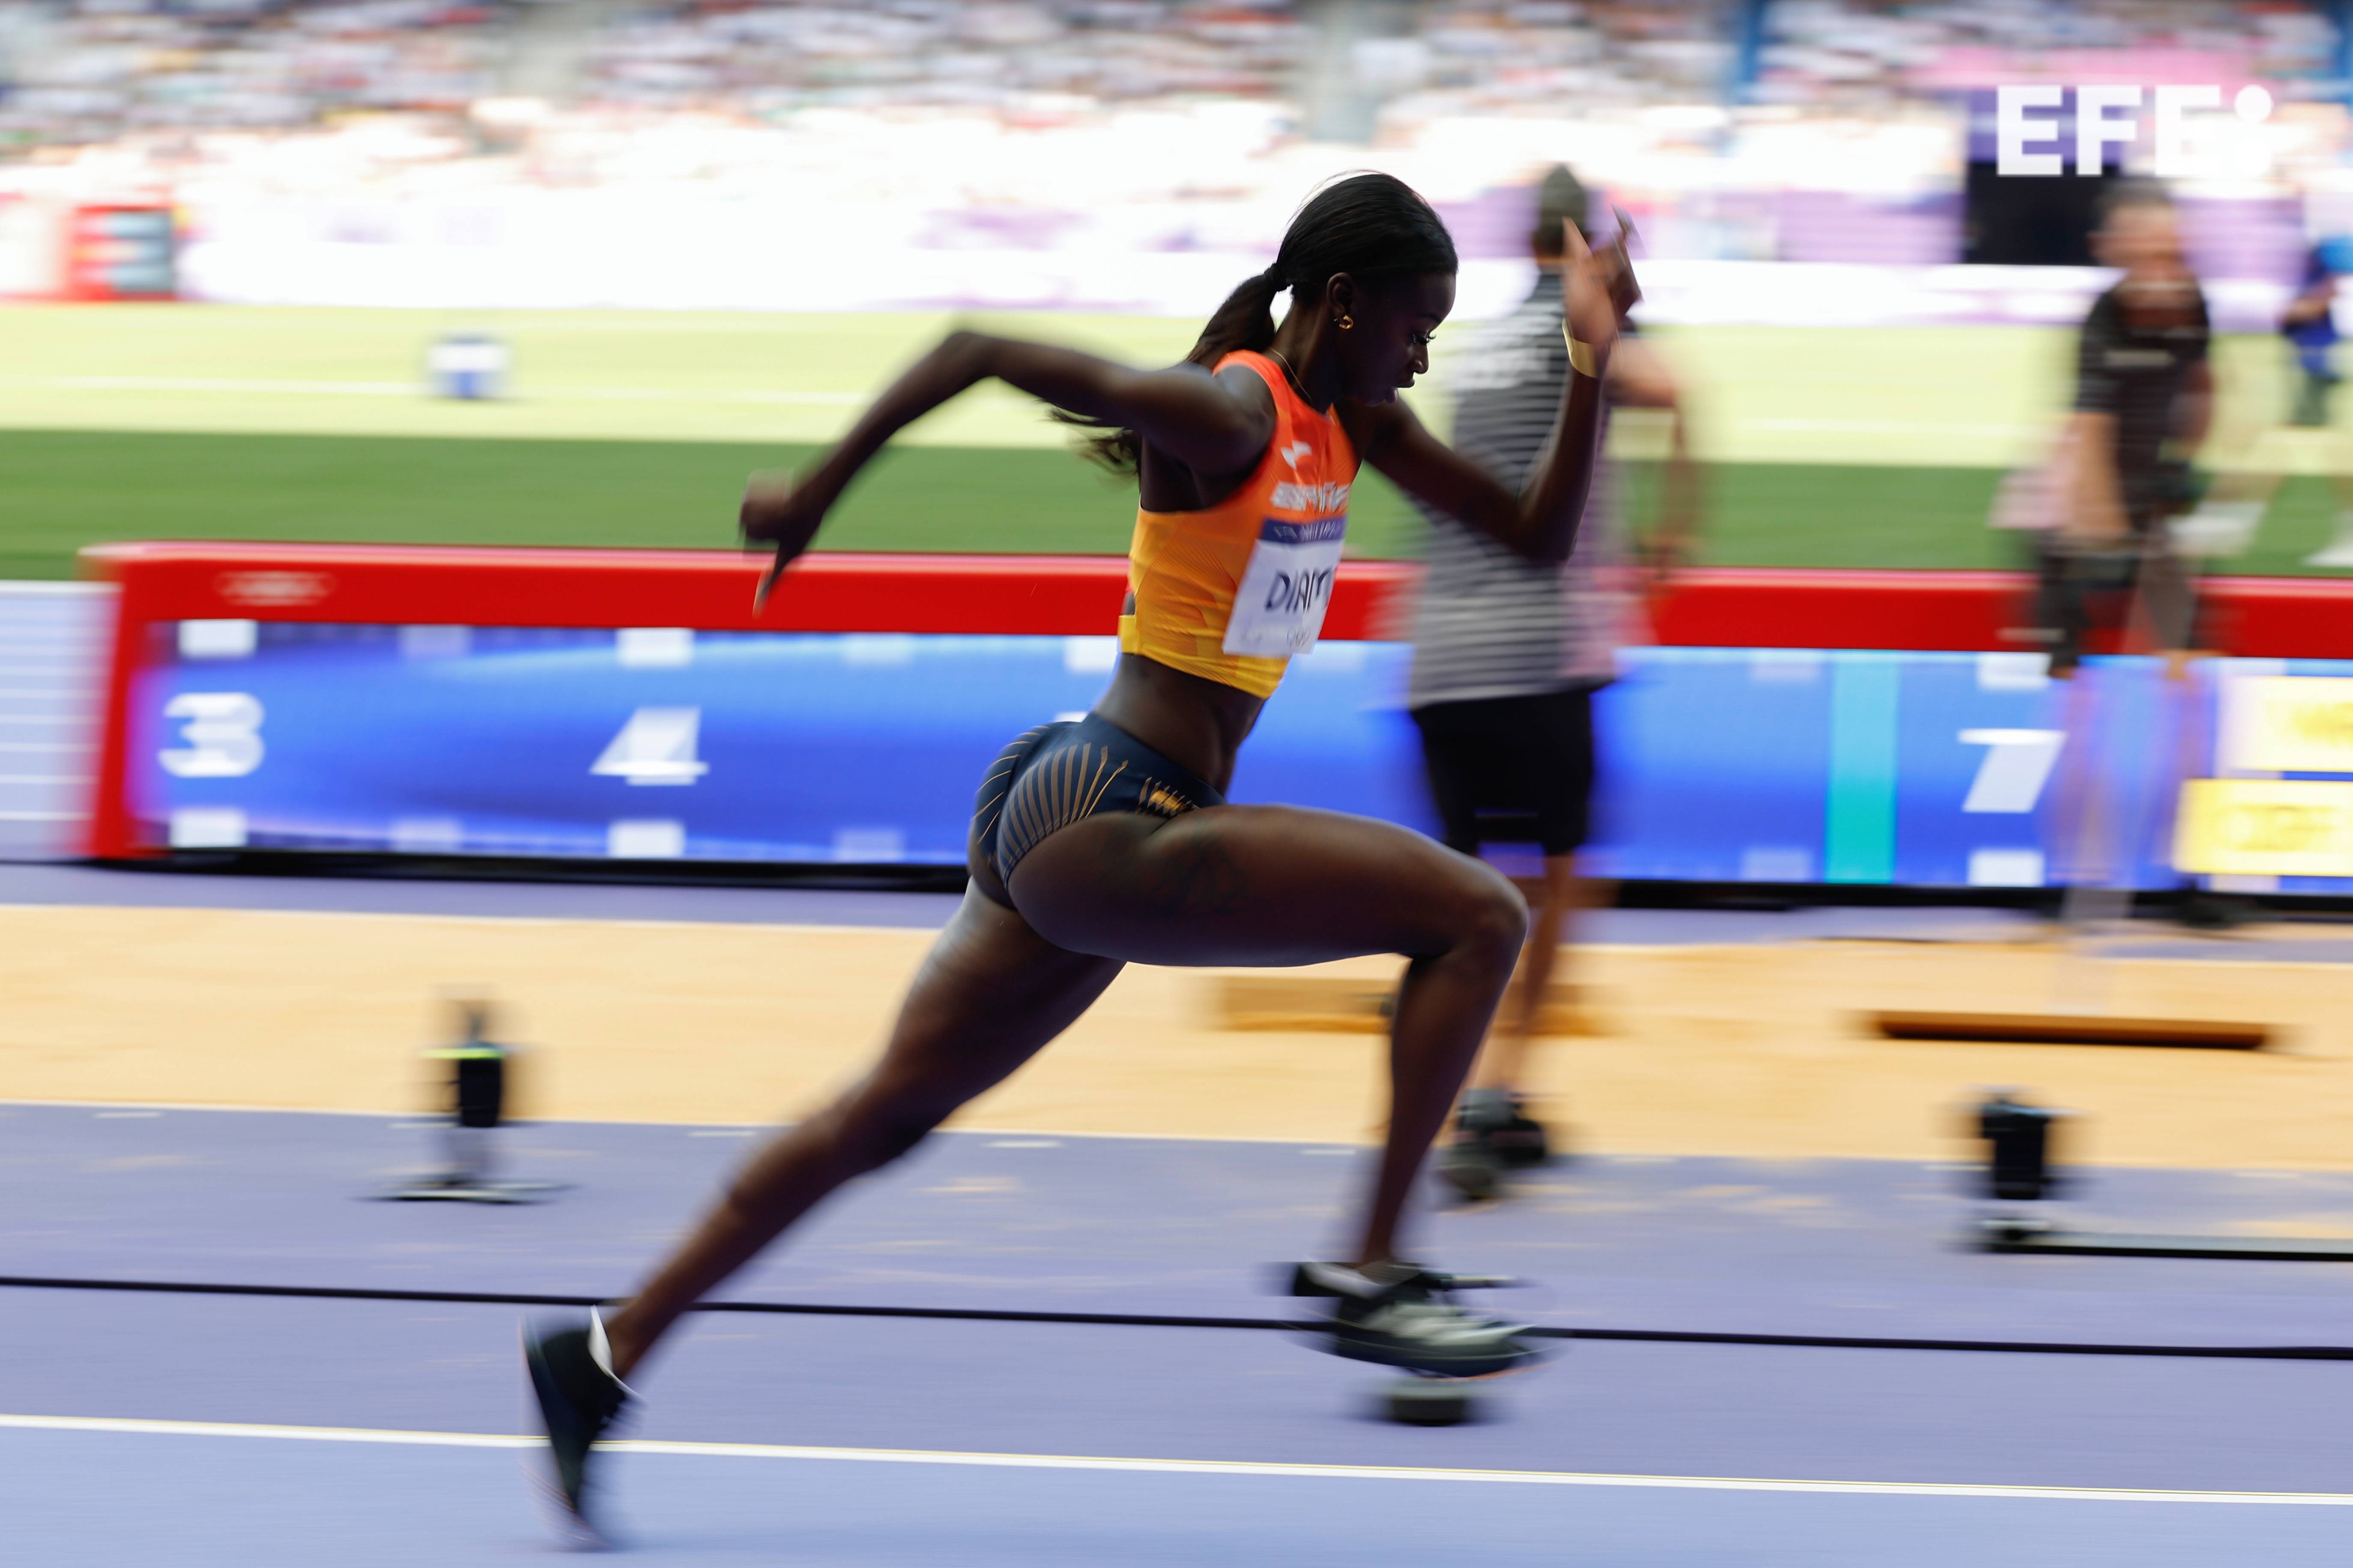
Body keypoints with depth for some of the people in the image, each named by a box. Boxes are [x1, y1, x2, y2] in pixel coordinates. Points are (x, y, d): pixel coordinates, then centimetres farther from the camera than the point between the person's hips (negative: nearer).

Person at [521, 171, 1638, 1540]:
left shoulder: (1351, 422, 10)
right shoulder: (1229, 416, -17)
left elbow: (1539, 535, 13)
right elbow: (981, 354, -17)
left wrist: (1593, 365, 0)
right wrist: (819, 496, -12)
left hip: (1071, 830, 10)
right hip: (1105, 825, -10)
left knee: (889, 1115, 17)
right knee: (1479, 915, -14)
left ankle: (607, 1353, 23)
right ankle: (1371, 1277, -12)